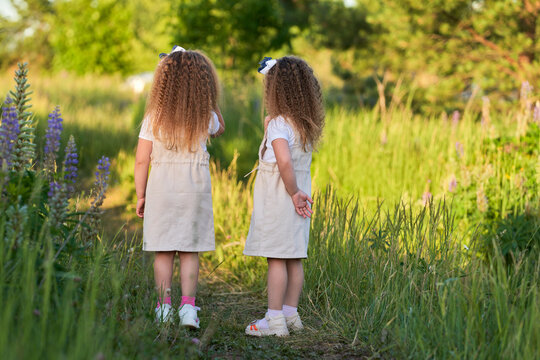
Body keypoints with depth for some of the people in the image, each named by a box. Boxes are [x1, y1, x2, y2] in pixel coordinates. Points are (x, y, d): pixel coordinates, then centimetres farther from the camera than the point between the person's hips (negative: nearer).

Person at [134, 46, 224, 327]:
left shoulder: (154, 118, -5)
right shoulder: (207, 117, -3)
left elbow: (141, 161, -4)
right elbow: (220, 128, 23)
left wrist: (141, 195, 6)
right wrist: (205, 99, 18)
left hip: (161, 189, 0)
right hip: (195, 188, 0)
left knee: (163, 253, 6)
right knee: (190, 252, 5)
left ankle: (164, 307, 8)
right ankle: (188, 307, 2)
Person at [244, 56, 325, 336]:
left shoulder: (279, 124, -16)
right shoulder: (307, 124, 8)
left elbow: (284, 161, -30)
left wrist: (293, 192, -20)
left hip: (277, 198, -8)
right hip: (296, 198, 8)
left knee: (276, 258, -5)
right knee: (293, 258, 12)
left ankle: (275, 319, -2)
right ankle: (290, 313, 19)